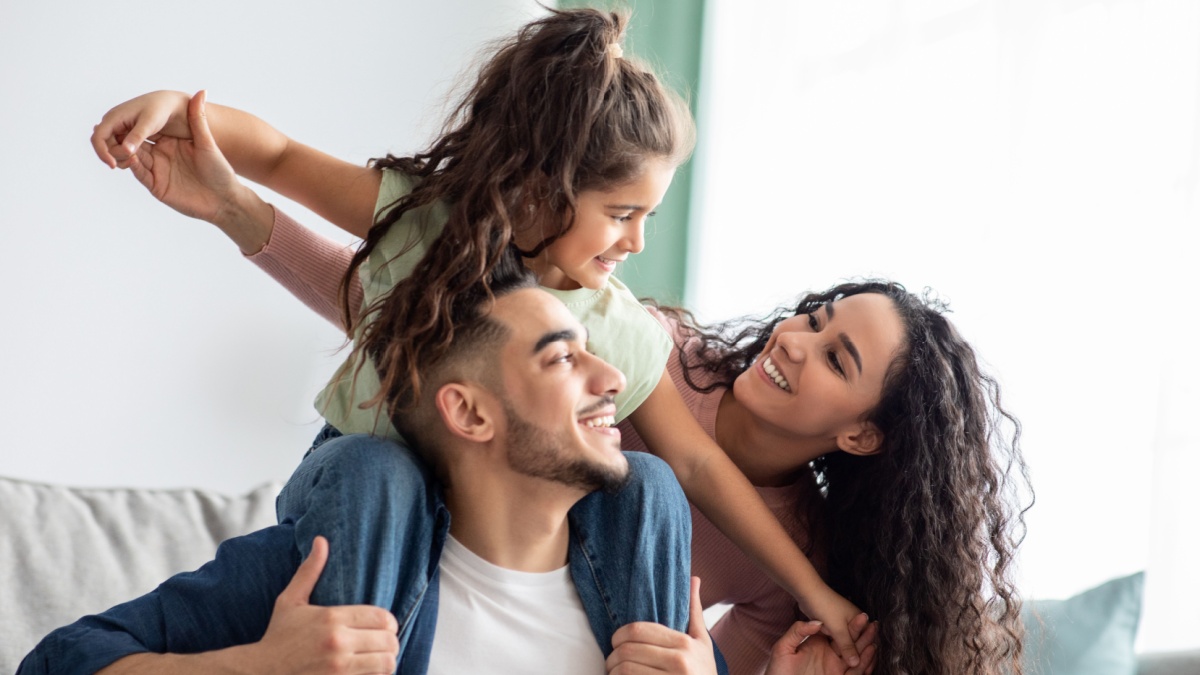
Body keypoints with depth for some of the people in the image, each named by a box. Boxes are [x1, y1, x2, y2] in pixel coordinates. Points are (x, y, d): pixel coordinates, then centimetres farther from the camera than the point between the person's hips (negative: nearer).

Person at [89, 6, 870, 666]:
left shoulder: (625, 337, -14)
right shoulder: (419, 215, -16)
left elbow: (698, 464, -5)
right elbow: (278, 153, -6)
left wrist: (815, 592, -3)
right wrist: (181, 102, -27)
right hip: (354, 502, -2)